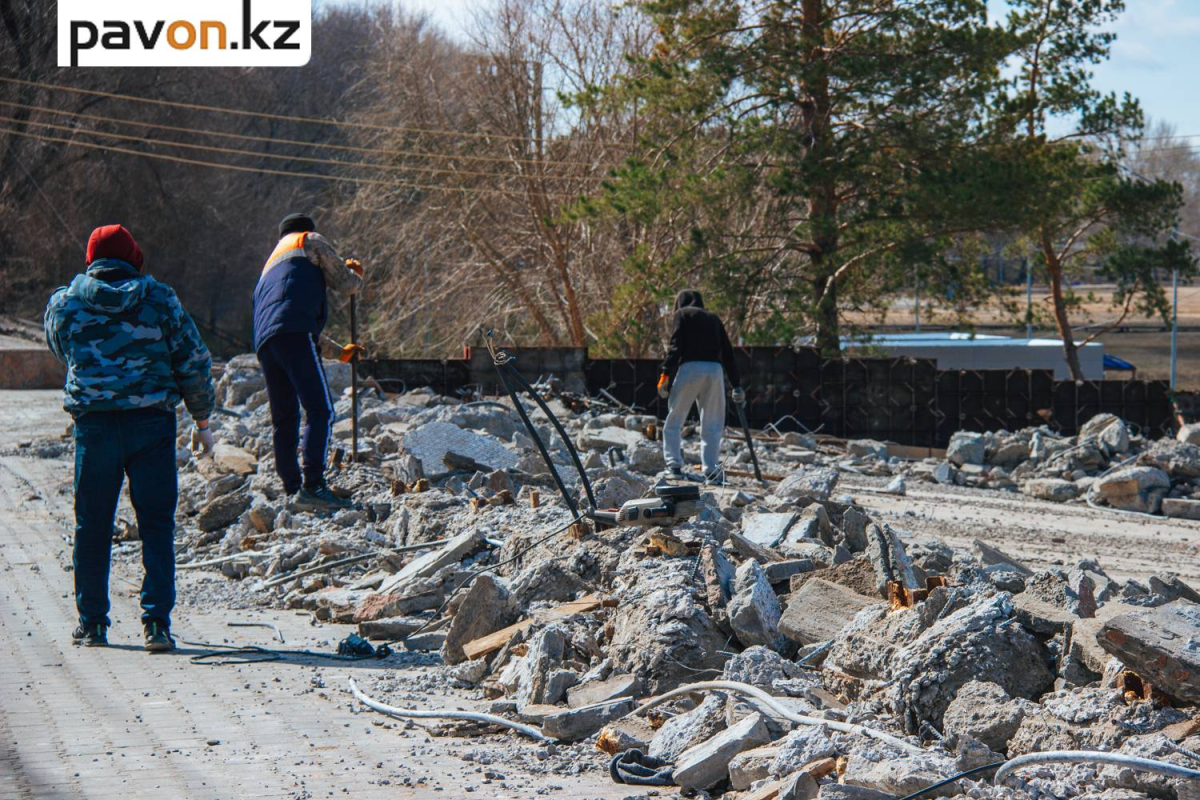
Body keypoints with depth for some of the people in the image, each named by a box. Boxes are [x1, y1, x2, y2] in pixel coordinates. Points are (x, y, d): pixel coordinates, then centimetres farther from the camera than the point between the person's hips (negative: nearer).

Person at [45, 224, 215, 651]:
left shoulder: (64, 303, 4)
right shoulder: (159, 299, 1)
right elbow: (194, 362, 2)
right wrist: (202, 420, 11)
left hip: (93, 423, 1)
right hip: (152, 423, -1)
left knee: (92, 524, 12)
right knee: (156, 524, 3)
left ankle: (92, 623, 18)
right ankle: (156, 623, -4)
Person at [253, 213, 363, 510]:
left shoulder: (271, 263, 40)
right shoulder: (311, 241, 20)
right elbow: (345, 284, 17)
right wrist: (356, 275, 40)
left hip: (264, 342, 8)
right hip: (294, 331, -8)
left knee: (284, 419, 11)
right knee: (320, 410, -14)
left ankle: (293, 488, 8)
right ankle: (312, 486, -25)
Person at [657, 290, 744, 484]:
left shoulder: (683, 314, 12)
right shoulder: (714, 319, 26)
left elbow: (675, 346, -3)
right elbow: (728, 353, 23)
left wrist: (665, 374, -8)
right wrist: (737, 385, 24)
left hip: (690, 368, -4)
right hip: (715, 370, 4)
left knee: (674, 421, 4)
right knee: (712, 426, 6)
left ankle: (674, 465, -6)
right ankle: (711, 471, -2)